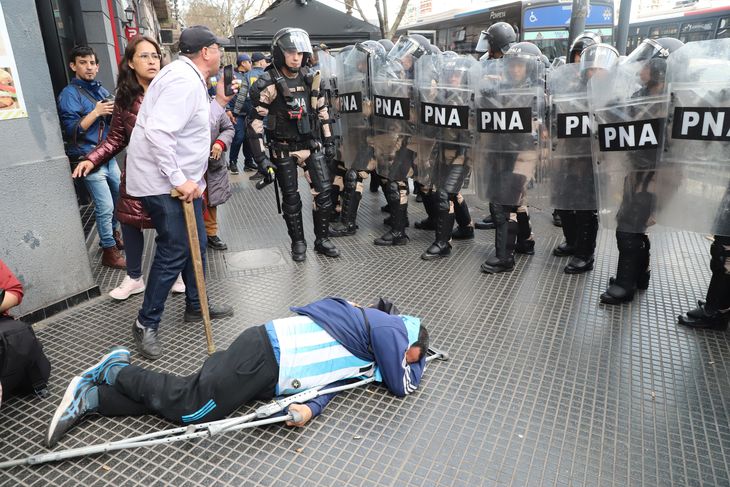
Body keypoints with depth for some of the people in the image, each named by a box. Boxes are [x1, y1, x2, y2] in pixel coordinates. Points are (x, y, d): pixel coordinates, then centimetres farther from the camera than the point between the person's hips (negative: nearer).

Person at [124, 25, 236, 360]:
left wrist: (220, 101, 12)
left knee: (196, 245, 16)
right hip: (164, 183, -10)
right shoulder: (183, 80, -20)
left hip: (183, 180, 10)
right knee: (173, 253, -5)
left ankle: (195, 306, 32)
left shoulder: (192, 79, 13)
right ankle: (146, 324, 10)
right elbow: (157, 132, -30)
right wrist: (179, 180, -28)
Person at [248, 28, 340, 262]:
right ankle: (298, 242, 21)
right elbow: (256, 122, -13)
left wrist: (328, 140, 13)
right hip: (284, 150, -4)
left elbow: (322, 111, 14)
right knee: (291, 198, 5)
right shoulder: (268, 84, -12)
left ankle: (322, 239, 15)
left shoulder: (310, 79, 4)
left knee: (324, 191, 0)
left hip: (311, 145, 4)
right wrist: (260, 157, -16)